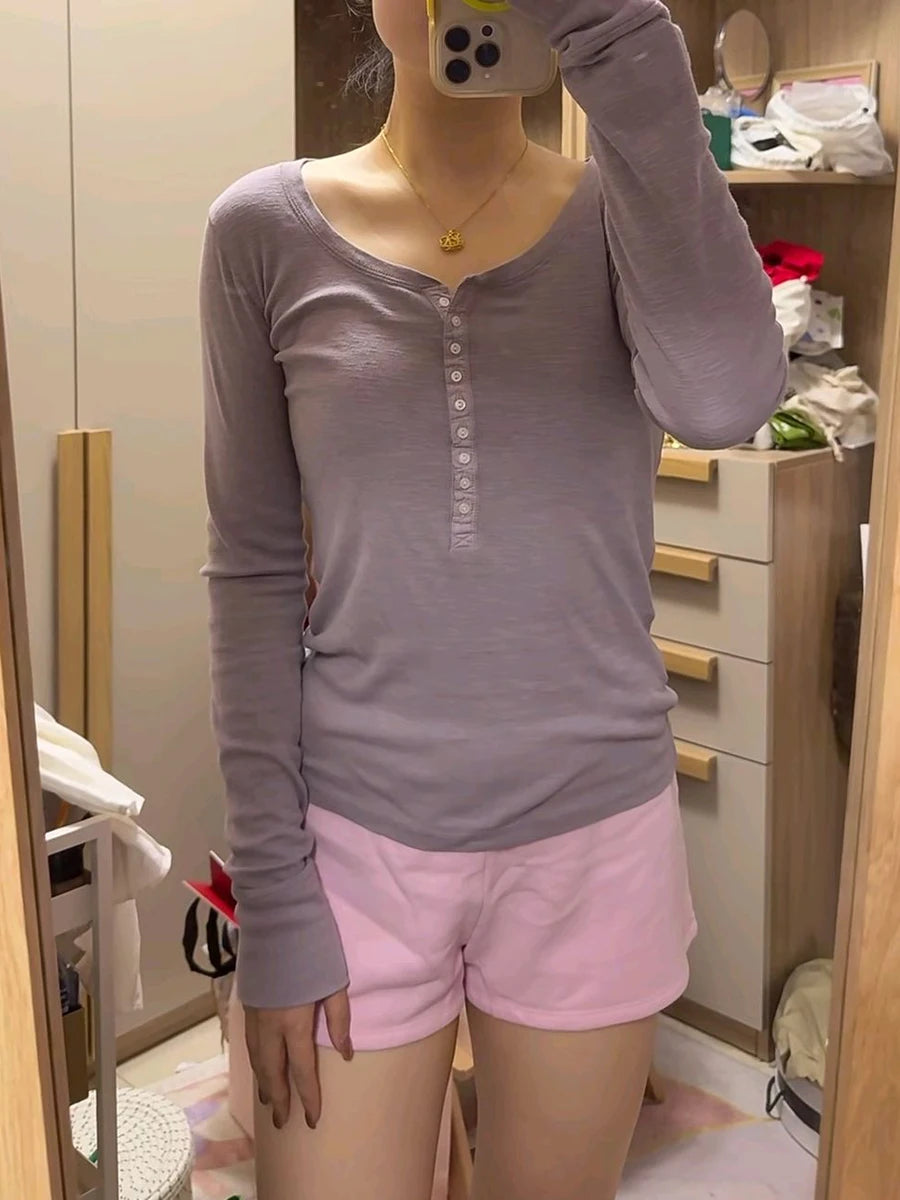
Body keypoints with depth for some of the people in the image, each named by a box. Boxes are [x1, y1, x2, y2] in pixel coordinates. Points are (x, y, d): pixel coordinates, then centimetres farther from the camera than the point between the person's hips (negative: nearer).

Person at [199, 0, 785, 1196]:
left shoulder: (625, 208, -2)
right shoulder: (269, 230, -3)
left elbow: (723, 399, -25)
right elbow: (254, 569, -2)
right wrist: (273, 894, -5)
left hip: (593, 834, 1)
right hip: (356, 836, 0)